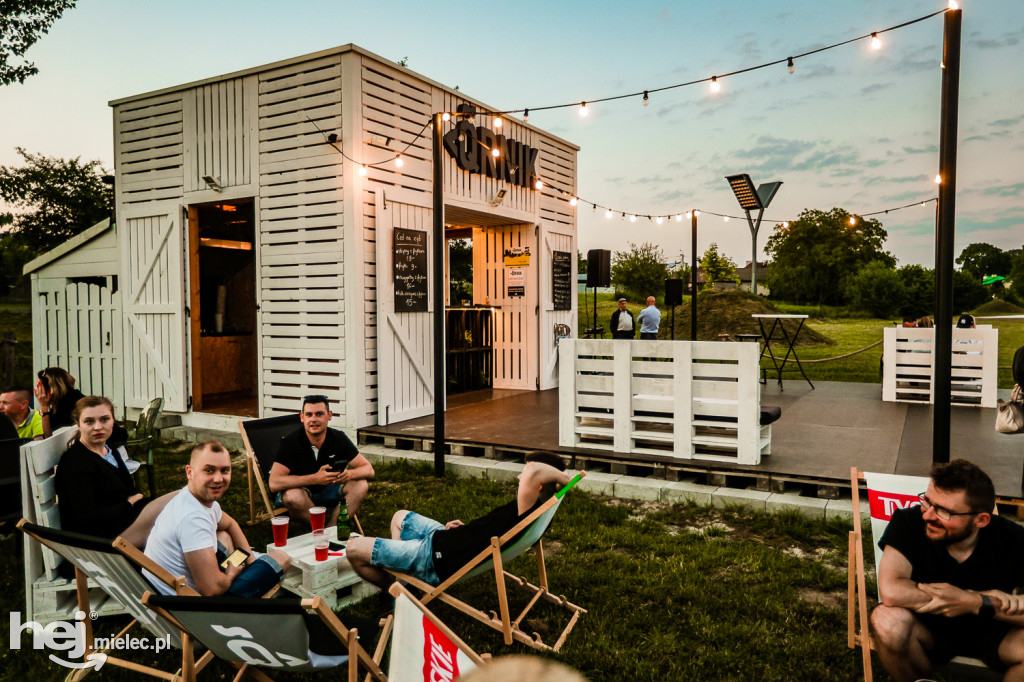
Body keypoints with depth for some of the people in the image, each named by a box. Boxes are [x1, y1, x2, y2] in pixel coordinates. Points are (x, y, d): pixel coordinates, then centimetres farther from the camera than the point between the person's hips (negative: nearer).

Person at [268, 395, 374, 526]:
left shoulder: (338, 438, -8)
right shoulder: (290, 442, -19)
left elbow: (369, 470, -7)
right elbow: (274, 483, -30)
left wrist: (349, 474, -32)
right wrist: (315, 478, -38)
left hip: (327, 491, 4)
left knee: (361, 484, -19)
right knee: (293, 495, -37)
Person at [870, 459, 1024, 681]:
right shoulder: (908, 522, -22)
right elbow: (891, 592, -35)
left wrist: (973, 604, -31)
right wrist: (984, 600, -29)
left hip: (991, 634, 2)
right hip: (926, 629, -1)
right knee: (888, 618, -33)